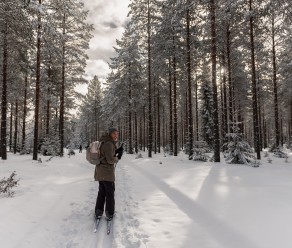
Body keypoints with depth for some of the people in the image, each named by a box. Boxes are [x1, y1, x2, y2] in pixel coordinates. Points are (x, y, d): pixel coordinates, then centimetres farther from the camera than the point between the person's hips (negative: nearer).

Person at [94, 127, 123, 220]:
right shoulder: (108, 144, -20)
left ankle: (98, 212, 26)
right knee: (110, 192, 5)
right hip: (107, 171, -9)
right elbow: (110, 160, -22)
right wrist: (118, 158, -4)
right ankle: (110, 213, 14)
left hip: (100, 171, 9)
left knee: (102, 191, 19)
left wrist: (116, 151, 7)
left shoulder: (104, 142, 10)